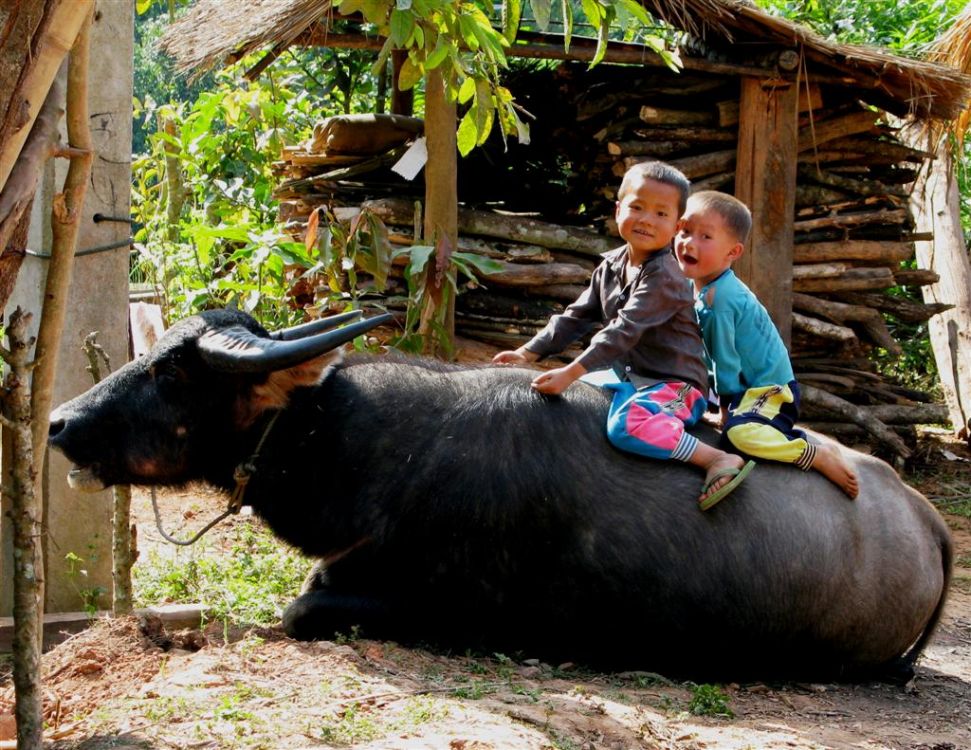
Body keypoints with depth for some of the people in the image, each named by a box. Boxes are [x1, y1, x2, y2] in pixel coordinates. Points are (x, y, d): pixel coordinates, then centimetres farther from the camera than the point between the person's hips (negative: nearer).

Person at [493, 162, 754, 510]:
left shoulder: (664, 277, -18)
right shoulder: (611, 266, 10)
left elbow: (624, 332, -26)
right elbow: (576, 317, 18)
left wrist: (570, 373, -31)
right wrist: (528, 353, 9)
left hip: (674, 384, -10)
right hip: (631, 378, 10)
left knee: (626, 425, -36)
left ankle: (720, 460, -32)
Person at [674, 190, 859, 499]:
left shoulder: (718, 297, -24)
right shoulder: (700, 287, 6)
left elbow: (726, 360, -18)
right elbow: (715, 355, 15)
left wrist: (727, 411, -10)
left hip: (770, 392, -10)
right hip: (749, 388, 10)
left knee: (739, 432, -36)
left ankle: (821, 456, -22)